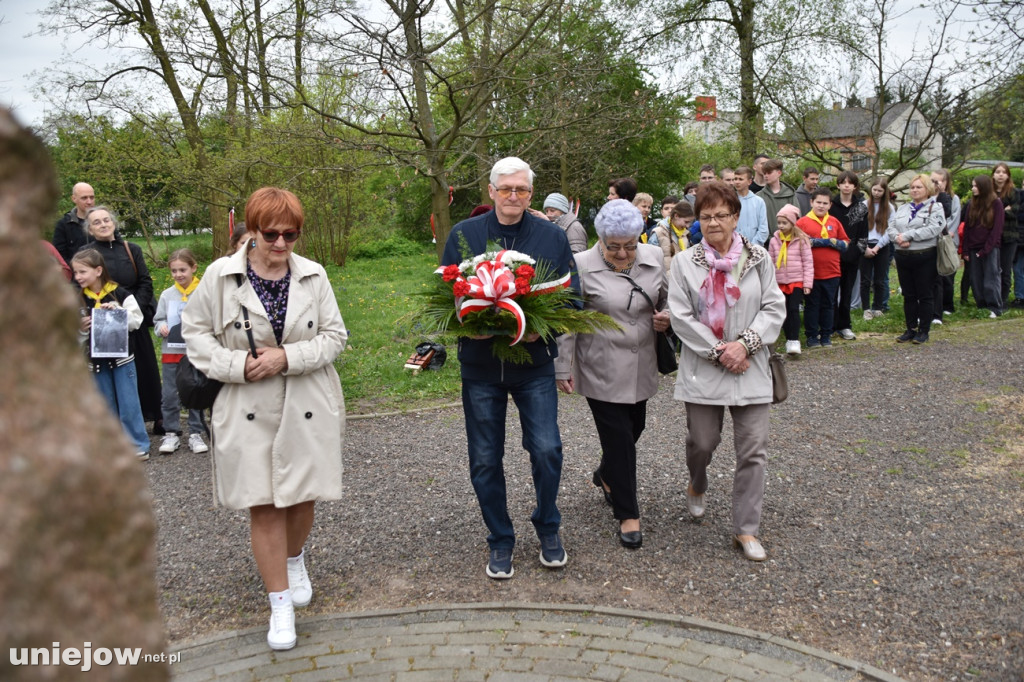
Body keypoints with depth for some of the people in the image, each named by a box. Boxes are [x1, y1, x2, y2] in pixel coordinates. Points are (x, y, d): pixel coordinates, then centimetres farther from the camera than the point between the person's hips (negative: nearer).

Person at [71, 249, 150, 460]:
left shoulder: (120, 293, -6)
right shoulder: (79, 300, 3)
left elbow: (136, 320, -8)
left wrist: (117, 310, -21)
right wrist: (81, 329, -15)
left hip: (122, 357, -3)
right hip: (96, 360, 4)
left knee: (129, 404, 1)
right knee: (106, 407, 11)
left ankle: (139, 445, 11)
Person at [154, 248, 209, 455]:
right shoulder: (167, 295, 4)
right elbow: (158, 319, 10)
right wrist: (161, 327, -10)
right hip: (171, 352, 3)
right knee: (170, 395, 7)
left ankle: (196, 433, 19)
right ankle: (171, 433, 19)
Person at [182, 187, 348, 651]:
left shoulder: (314, 276, -2)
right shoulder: (221, 276, -5)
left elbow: (334, 336, 0)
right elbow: (194, 330, 3)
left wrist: (288, 356, -16)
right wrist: (236, 365, -12)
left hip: (309, 408, 1)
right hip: (249, 410, -1)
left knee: (302, 496, 11)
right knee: (263, 504, 1)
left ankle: (294, 561, 44)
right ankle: (280, 603, 16)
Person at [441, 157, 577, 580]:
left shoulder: (552, 237, 2)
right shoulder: (462, 235, 3)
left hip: (534, 361, -1)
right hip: (480, 364, 1)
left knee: (547, 449, -7)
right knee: (485, 460, 7)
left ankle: (548, 529, 21)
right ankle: (500, 541, 26)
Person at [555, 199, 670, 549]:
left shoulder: (654, 258, 1)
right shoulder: (582, 265, -12)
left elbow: (666, 298, 17)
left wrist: (667, 317, -5)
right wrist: (563, 368, -8)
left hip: (641, 368, 5)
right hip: (601, 371, -5)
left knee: (634, 428, 18)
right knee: (618, 438, -2)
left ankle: (605, 475, 47)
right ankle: (627, 514, 12)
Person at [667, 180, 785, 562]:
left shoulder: (758, 259, 2)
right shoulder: (685, 262, -1)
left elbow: (774, 308, 1)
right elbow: (681, 316, -6)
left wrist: (745, 344, -13)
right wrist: (719, 353, -12)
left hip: (751, 370, 1)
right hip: (703, 370, -1)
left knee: (753, 451, 1)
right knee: (703, 442, 9)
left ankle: (746, 530, 12)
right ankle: (697, 486, 45)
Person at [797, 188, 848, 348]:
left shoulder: (834, 222, 11)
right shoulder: (802, 222, -1)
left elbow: (846, 244, 11)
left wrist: (832, 242, -6)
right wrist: (814, 242, -15)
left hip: (832, 273, 3)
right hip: (811, 273, -3)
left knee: (828, 305, 9)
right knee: (812, 305, 5)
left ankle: (826, 335, 19)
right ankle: (812, 336, 14)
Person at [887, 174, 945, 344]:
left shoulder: (935, 208, -1)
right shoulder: (903, 209, 16)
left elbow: (932, 229, -18)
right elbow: (891, 228, 7)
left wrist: (907, 235, -18)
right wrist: (898, 238, -14)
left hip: (924, 258, -5)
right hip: (903, 257, 5)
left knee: (925, 296, 2)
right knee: (909, 296, 10)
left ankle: (924, 331, 10)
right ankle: (910, 329, 18)